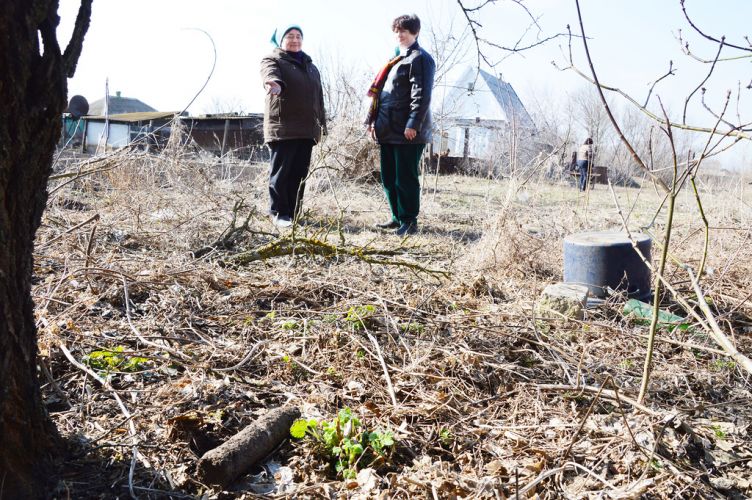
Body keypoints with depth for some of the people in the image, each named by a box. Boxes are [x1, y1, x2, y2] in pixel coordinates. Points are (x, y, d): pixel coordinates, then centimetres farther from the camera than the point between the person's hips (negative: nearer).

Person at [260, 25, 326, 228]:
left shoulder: (310, 67, 24)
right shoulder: (273, 60, 2)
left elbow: (318, 98, 27)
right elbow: (270, 73, -23)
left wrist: (322, 124, 22)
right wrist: (274, 83, -47)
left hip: (306, 129, 6)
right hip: (282, 127, -6)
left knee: (299, 173, 7)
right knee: (281, 171, -5)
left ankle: (294, 212, 15)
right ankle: (279, 213, 2)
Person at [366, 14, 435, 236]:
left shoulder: (420, 58, -6)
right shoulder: (395, 59, 23)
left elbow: (421, 95, -16)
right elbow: (379, 92, 25)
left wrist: (413, 124, -23)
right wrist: (372, 119, 18)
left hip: (407, 131, -9)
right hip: (388, 130, 9)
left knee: (405, 178, -5)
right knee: (388, 177, 12)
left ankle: (409, 221, 4)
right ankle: (398, 217, 23)